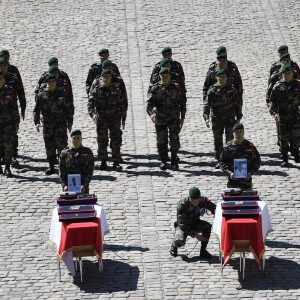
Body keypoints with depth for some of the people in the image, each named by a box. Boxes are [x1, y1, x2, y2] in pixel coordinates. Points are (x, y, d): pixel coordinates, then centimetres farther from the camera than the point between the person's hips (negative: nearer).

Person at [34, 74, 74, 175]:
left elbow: (69, 108, 7)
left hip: (61, 124, -2)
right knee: (49, 146, 6)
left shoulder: (62, 93, 1)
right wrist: (37, 122, -5)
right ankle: (51, 166, 16)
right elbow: (36, 109, 7)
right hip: (47, 124, 2)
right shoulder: (42, 94, 4)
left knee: (61, 144, -13)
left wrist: (70, 123, 5)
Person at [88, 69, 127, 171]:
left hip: (114, 117, 0)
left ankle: (116, 162, -4)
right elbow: (90, 103, -10)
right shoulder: (96, 90, -1)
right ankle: (103, 161, 17)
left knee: (116, 140, -6)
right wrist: (93, 114, -28)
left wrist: (123, 118, 7)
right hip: (101, 118, 0)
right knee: (102, 140, 5)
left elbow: (123, 104, 10)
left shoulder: (116, 89, 3)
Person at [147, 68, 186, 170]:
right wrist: (151, 113, -26)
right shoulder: (156, 88, 0)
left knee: (174, 139, -9)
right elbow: (149, 103, -8)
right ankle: (163, 161, 19)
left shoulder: (176, 88, 1)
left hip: (174, 118, -1)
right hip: (160, 118, 1)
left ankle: (174, 161, 3)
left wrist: (182, 117, 7)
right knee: (161, 140, 5)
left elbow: (182, 103, 9)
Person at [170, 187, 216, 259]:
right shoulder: (182, 205, -30)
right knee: (180, 241, -33)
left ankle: (203, 251, -13)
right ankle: (174, 245, 6)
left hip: (195, 224, 4)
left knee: (207, 226, -27)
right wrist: (195, 235, -35)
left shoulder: (203, 200, -19)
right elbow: (182, 223, -29)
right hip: (183, 226, -4)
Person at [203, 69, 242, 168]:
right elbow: (206, 104, -9)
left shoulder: (231, 89, 3)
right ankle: (219, 161, 20)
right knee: (218, 140, 8)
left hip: (230, 118, 0)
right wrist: (206, 117, -21)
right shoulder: (212, 90, -3)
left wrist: (238, 117, 10)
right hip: (217, 119, 0)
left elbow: (236, 104, 11)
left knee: (230, 139, -9)